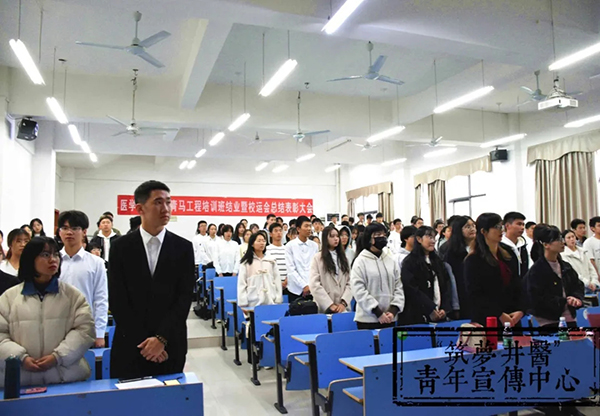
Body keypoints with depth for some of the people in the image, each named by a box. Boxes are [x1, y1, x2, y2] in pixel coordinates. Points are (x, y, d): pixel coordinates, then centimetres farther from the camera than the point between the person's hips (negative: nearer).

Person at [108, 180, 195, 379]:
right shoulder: (120, 247, 0)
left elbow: (184, 297, -4)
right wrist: (143, 341, -10)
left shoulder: (183, 248, 1)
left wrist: (161, 338, -13)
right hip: (130, 346, 0)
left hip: (170, 346, 0)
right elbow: (117, 301, -4)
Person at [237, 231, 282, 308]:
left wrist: (278, 300, 2)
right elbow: (241, 284, 1)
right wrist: (243, 304, -5)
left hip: (271, 301, 2)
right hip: (254, 302, -2)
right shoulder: (246, 262, 3)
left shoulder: (271, 260, 10)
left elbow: (277, 281, 8)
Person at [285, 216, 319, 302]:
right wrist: (304, 286, -12)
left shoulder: (315, 245, 7)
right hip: (296, 290, -2)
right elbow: (291, 269, -6)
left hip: (312, 289, 2)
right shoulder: (290, 246, -1)